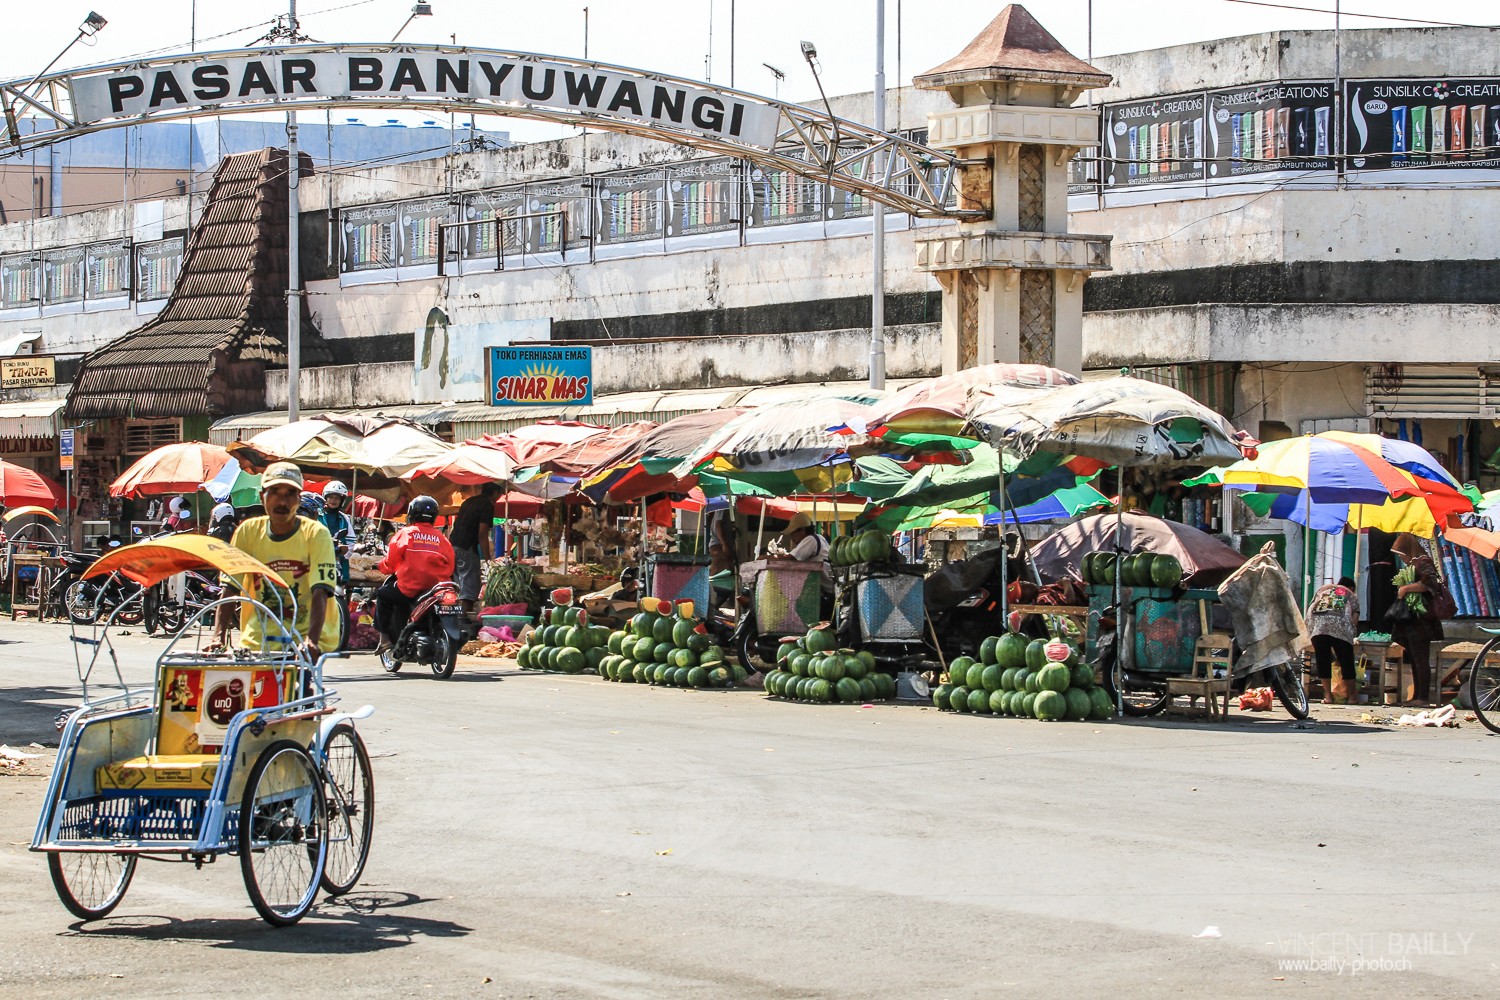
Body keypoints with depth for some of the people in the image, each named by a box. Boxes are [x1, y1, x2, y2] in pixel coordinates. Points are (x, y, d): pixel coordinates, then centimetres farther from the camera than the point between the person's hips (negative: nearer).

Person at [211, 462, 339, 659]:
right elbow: (229, 589, -1)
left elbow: (320, 593, -16)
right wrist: (218, 637, -17)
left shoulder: (315, 534, -5)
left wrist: (311, 640, -33)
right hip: (257, 641, 2)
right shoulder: (248, 531, 4)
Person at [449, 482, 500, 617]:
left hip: (452, 545, 8)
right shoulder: (487, 505, -6)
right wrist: (488, 561, -12)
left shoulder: (469, 501, 19)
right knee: (470, 593, -7)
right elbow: (482, 535, -13)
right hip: (467, 549, -8)